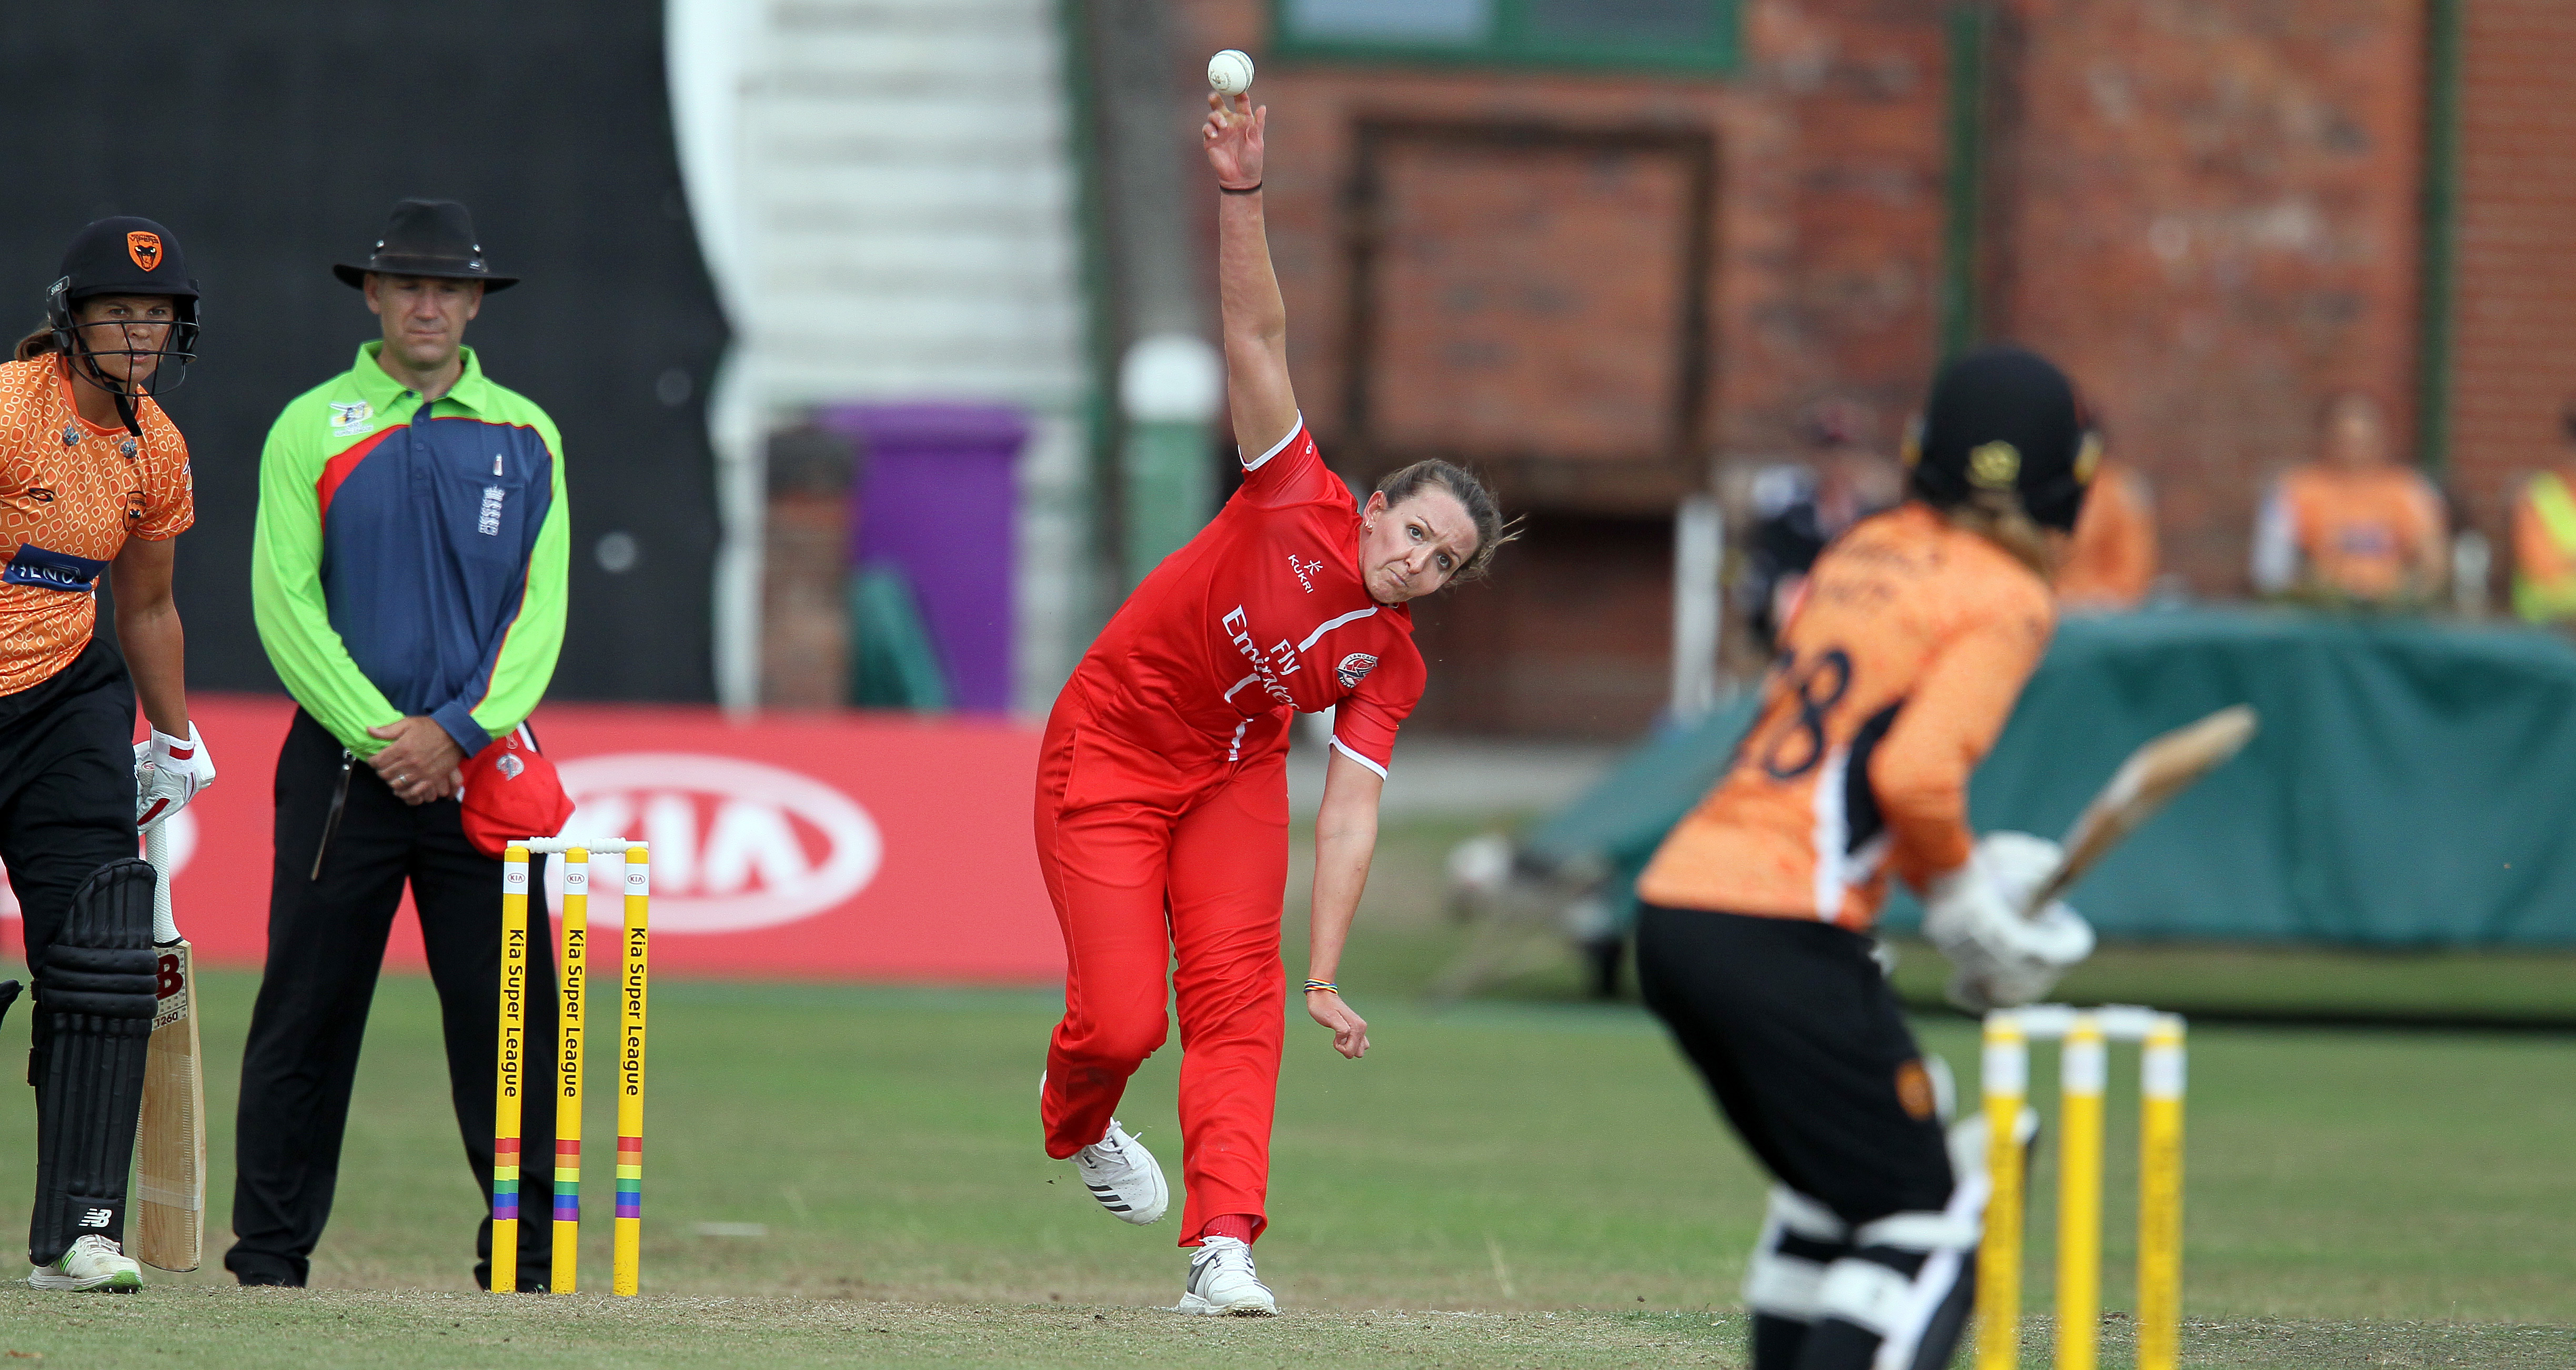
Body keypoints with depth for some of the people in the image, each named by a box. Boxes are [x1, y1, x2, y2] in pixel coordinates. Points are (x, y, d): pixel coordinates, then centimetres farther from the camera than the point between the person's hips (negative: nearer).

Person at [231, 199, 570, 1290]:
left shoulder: (524, 437, 10)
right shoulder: (312, 429, 5)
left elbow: (540, 607, 5)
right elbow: (285, 601, -2)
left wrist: (458, 732, -9)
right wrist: (376, 735, -11)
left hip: (480, 764, 1)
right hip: (343, 763, -1)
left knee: (510, 1013, -2)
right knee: (306, 1009, -1)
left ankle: (525, 1255, 3)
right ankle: (269, 1250, 5)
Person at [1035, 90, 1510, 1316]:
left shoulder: (1389, 665, -9)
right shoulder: (1301, 502, -18)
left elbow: (1350, 815, -14)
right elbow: (1256, 331, -24)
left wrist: (1326, 976, -22)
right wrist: (1241, 194, -36)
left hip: (1232, 775, 3)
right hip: (1106, 750, -3)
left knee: (1239, 1002, -14)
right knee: (1119, 1020, -9)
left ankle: (1223, 1248, -16)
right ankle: (1076, 1121, 28)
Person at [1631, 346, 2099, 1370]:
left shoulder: (1859, 555, 18)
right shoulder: (2007, 598, -5)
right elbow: (1916, 774, -19)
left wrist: (1959, 872, 16)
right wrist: (1965, 901, -1)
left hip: (1674, 906, 8)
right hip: (1783, 935, -8)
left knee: (1831, 1182, 25)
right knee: (1923, 1222, -4)